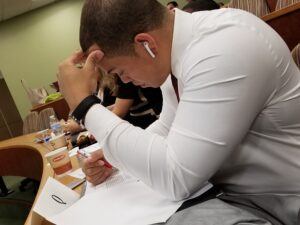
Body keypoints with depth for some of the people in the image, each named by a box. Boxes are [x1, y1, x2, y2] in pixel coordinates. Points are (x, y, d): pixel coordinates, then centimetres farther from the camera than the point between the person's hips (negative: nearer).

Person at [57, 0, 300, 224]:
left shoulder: (225, 47, -30)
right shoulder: (172, 50, -2)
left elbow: (175, 178, -30)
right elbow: (168, 126, 11)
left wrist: (85, 105, -25)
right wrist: (114, 155, -3)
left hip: (266, 203, -7)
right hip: (216, 184, 7)